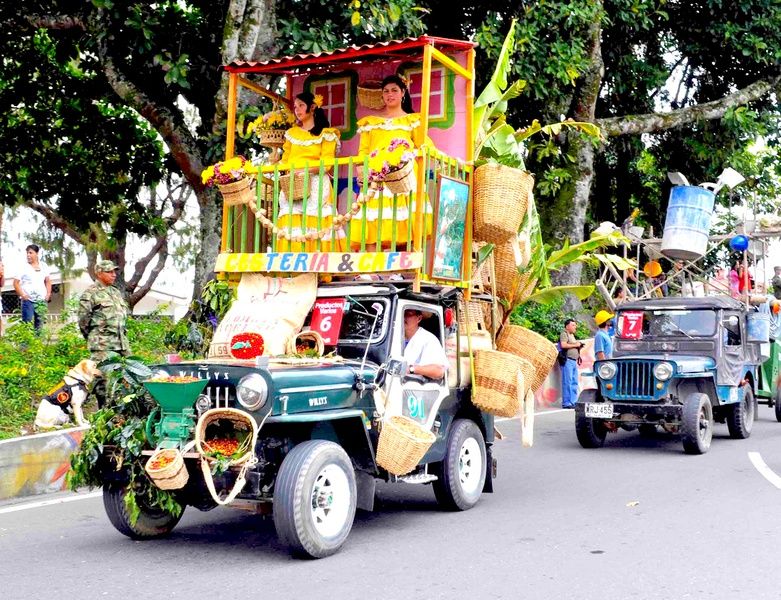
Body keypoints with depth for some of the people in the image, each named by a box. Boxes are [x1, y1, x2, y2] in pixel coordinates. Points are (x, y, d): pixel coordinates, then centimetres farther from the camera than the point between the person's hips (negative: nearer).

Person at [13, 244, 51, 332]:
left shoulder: (43, 266, 9)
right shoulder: (23, 267, -3)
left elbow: (47, 281, 16)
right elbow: (16, 283, -4)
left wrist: (48, 294, 5)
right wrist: (22, 295, -12)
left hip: (41, 300, 4)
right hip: (28, 300, -4)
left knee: (39, 324, 7)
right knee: (27, 323, -9)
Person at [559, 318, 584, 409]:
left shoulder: (572, 335, 24)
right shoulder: (564, 334, -5)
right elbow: (563, 345, -20)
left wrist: (579, 346, 13)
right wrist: (575, 345, -11)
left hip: (574, 361, 10)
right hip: (567, 360, -10)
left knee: (574, 382, 7)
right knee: (567, 382, -11)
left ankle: (573, 402, 10)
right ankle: (566, 403, -12)